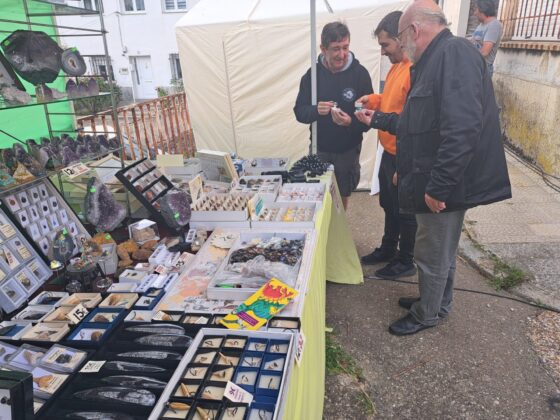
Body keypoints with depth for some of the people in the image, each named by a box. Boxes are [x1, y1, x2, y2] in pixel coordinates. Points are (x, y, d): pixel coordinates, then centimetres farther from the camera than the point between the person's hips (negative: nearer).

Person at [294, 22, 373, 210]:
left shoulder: (360, 73, -10)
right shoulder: (313, 74, -4)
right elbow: (299, 112, -3)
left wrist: (351, 122, -30)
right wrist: (316, 111, -25)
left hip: (348, 150, -1)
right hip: (319, 149, 1)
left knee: (342, 196, 15)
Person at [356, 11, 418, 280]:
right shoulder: (397, 65, 8)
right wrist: (374, 100, 1)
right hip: (390, 151, 9)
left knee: (405, 211, 7)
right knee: (389, 205, 21)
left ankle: (406, 262, 26)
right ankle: (388, 249, 41)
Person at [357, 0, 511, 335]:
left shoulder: (455, 53, -19)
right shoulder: (436, 60, 14)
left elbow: (462, 129, -30)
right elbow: (420, 123, 23)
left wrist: (438, 186, -28)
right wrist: (379, 119, 28)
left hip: (446, 185, -10)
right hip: (440, 182, 10)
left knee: (433, 255, 8)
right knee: (442, 251, 23)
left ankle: (427, 315, 28)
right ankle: (438, 302, 42)